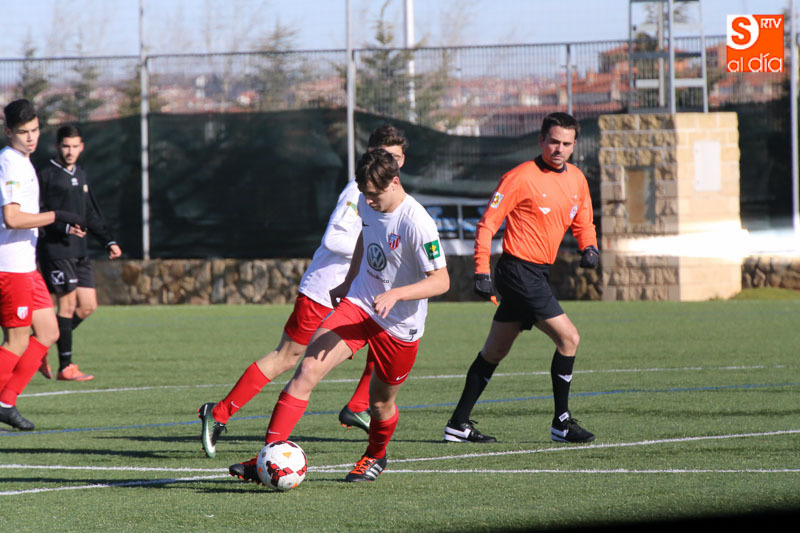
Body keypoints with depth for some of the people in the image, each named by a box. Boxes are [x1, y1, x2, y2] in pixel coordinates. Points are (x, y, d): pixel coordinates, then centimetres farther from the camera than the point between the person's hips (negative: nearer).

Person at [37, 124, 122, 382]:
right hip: (55, 251, -8)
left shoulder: (80, 175, 17)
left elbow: (91, 214, 24)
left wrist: (108, 241, 17)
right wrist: (61, 222, -25)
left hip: (79, 251, 8)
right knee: (68, 304, -9)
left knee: (88, 305, 5)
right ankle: (66, 367, -4)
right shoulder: (47, 175, -6)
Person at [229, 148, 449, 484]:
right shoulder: (367, 205, -1)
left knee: (380, 403, 12)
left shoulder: (416, 223, -23)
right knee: (307, 371, -16)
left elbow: (440, 281, -22)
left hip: (400, 325, -5)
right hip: (359, 304, 5)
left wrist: (395, 294, -34)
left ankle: (376, 456, 48)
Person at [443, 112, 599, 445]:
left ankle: (459, 424, 19)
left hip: (537, 274, 8)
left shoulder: (576, 179, 11)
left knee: (495, 351, 12)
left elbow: (583, 222, 23)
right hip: (520, 270, -8)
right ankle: (561, 423, -3)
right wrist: (482, 270, -18)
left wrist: (589, 247, 2)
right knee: (568, 338, -12)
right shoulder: (521, 177, -12)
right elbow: (488, 223, -11)